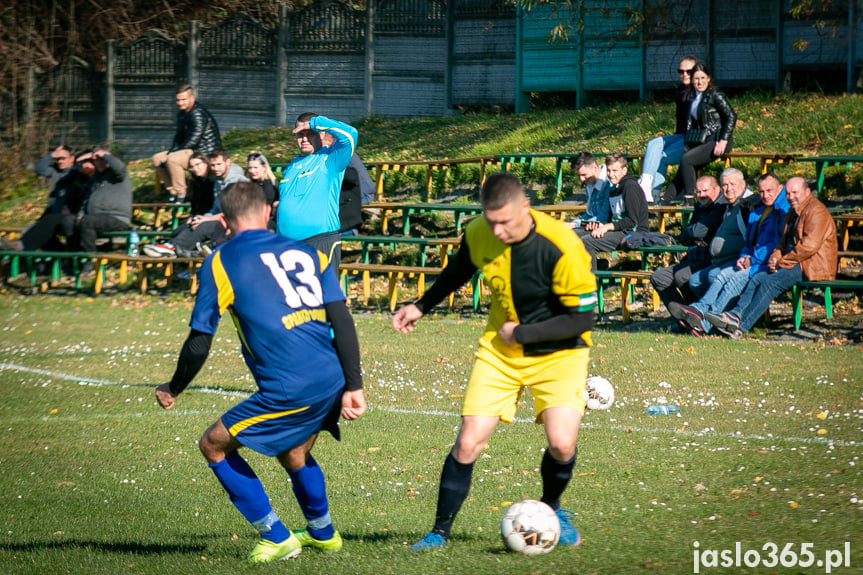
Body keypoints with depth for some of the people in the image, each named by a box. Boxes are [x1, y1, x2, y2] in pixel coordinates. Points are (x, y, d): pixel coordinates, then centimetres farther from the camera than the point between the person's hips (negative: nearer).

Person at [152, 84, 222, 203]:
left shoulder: (198, 114, -20)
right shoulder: (182, 114, 12)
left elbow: (193, 140, -24)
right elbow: (178, 136, 20)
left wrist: (171, 154, -19)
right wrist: (171, 152, 0)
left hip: (205, 153, -10)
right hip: (191, 151, 10)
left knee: (173, 160, -33)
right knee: (157, 159, 6)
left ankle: (181, 194, -22)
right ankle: (173, 191, 6)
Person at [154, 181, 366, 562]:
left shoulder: (220, 263, 1)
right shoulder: (305, 252, 14)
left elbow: (199, 344, 2)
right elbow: (342, 321, 6)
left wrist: (173, 390, 19)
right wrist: (354, 386, 7)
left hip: (290, 388, -7)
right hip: (332, 380, 7)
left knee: (214, 445, 12)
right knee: (293, 451, 33)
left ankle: (276, 538, 14)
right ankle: (322, 532, 52)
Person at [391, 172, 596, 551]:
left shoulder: (562, 247, -27)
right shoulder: (478, 235, -12)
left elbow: (582, 318, -21)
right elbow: (459, 270, 14)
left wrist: (520, 333, -18)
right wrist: (422, 306, 18)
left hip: (558, 353, -3)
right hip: (500, 350, 3)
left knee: (562, 445, -20)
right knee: (468, 444, -8)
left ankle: (551, 509, 13)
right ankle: (440, 532, 8)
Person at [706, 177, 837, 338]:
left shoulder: (816, 212, -11)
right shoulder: (793, 212, 21)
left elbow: (809, 246, -20)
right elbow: (783, 241, 24)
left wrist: (782, 263, -16)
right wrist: (774, 258, 2)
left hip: (812, 267, -10)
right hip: (794, 264, 10)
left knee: (770, 282, -25)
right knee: (757, 278, -9)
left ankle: (741, 325, -29)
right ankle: (736, 314, -22)